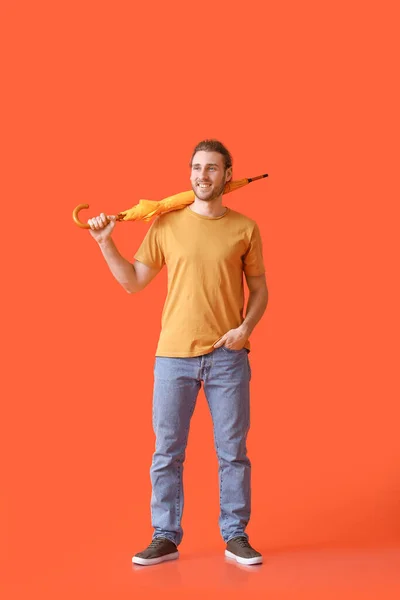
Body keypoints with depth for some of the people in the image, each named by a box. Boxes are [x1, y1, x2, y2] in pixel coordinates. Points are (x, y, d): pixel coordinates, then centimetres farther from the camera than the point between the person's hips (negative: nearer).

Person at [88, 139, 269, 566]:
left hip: (228, 356, 0)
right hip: (173, 355, 1)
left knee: (232, 451, 7)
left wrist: (246, 327, -8)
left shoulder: (245, 228, 3)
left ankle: (235, 536, 19)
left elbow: (259, 289, 9)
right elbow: (133, 282, 8)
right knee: (167, 452, 6)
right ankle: (166, 537, 18)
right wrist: (105, 243, -2)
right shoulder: (166, 224, 4)